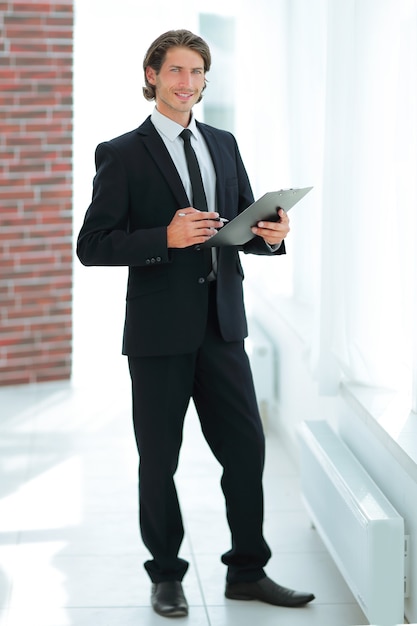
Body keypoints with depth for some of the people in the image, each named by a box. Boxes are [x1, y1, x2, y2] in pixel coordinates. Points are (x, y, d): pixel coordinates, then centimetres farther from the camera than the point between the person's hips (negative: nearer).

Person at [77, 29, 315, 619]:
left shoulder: (224, 146, 13)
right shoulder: (122, 155, -3)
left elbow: (245, 227, 18)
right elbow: (92, 245, -10)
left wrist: (270, 235, -6)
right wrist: (166, 237, -22)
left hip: (221, 325, 5)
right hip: (159, 329, -4)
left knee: (247, 446, 5)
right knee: (159, 459, 6)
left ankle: (247, 573, 19)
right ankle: (166, 576, 22)